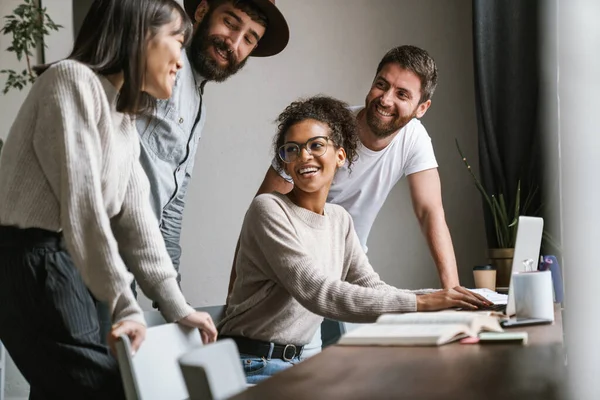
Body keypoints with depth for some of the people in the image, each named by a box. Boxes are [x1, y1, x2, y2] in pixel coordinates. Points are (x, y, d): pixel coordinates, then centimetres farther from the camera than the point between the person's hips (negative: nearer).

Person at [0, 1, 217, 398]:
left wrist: (175, 306, 8)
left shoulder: (125, 119, 16)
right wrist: (125, 305, -20)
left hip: (68, 264, 9)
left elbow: (134, 213, 13)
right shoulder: (73, 80, -12)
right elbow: (81, 203, -19)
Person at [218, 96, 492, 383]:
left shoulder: (340, 220, 9)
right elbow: (315, 292, -24)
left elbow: (373, 289, 4)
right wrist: (419, 303, -27)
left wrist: (442, 300, -13)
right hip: (252, 367, -7)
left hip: (296, 361, 7)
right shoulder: (269, 209, -14)